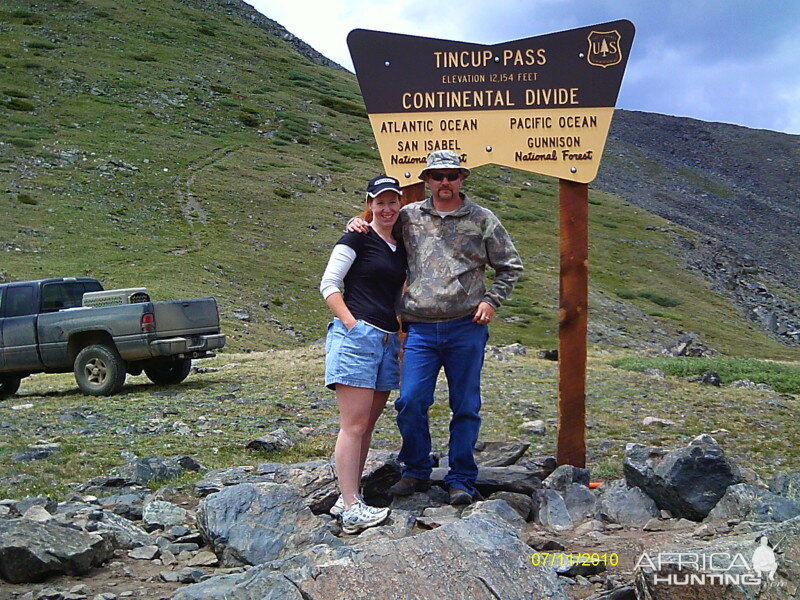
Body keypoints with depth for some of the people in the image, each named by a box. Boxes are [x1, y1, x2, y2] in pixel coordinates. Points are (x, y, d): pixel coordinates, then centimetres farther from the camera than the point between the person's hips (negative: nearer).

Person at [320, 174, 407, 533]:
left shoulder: (402, 247, 18)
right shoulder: (358, 239, -3)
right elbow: (329, 284, -6)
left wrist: (400, 332, 15)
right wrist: (351, 323, -14)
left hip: (388, 342, 8)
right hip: (356, 338, -8)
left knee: (368, 424, 10)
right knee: (354, 424, -9)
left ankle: (347, 499, 18)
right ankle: (351, 509, -8)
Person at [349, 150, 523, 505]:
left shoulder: (482, 220, 6)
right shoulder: (409, 216, 9)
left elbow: (511, 266, 12)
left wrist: (491, 301, 0)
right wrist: (358, 223, 4)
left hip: (466, 329, -1)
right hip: (421, 329, 1)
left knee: (465, 407, 4)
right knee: (410, 402, -5)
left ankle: (461, 480, 15)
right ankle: (416, 472, 15)